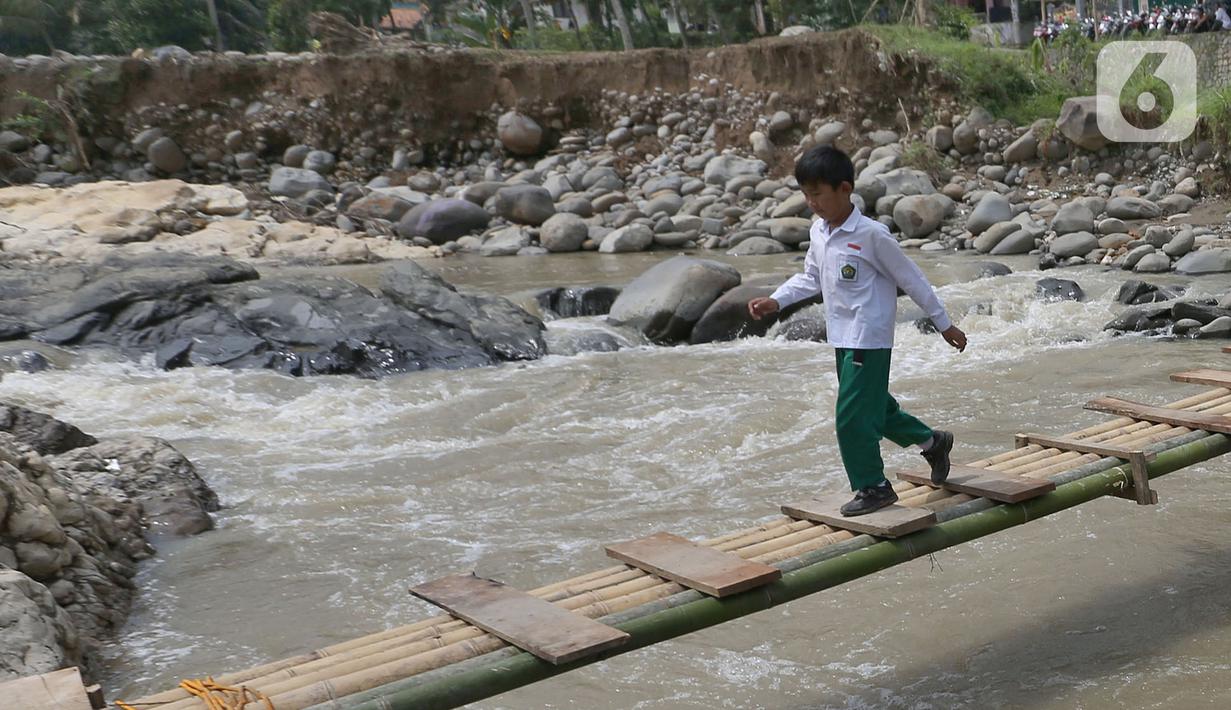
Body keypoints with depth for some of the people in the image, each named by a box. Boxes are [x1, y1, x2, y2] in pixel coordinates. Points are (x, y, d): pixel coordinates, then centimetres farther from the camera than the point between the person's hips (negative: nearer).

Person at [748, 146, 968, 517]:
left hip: (868, 339, -8)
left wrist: (944, 324, -3)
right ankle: (933, 442, 41)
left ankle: (873, 486, 11)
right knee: (874, 408, 19)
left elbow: (911, 279, -10)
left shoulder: (871, 234, -17)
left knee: (852, 417, -7)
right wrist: (775, 301, 2)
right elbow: (810, 278, 18)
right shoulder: (818, 232, 5)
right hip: (843, 339, 8)